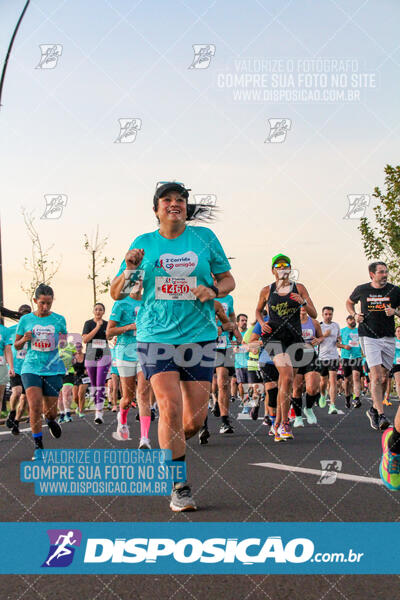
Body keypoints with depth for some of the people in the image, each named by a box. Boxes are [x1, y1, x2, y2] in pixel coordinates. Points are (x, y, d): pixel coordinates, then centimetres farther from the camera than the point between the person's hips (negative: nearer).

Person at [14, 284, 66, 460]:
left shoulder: (59, 319, 4)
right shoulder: (26, 320, 3)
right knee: (34, 405, -19)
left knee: (51, 411, 4)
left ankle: (50, 421, 43)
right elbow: (16, 345, 11)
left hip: (53, 369, 1)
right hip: (31, 368, -1)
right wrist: (24, 339, -10)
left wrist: (64, 342, -6)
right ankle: (38, 446, -7)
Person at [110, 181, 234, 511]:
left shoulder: (204, 237, 7)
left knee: (195, 419, 1)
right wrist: (130, 270, -11)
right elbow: (116, 294, 9)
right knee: (170, 407, -16)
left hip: (199, 336, 1)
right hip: (156, 335, -1)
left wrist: (213, 290, -8)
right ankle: (179, 487, -6)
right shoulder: (144, 243, 7)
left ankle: (167, 451, 34)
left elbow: (228, 279, 14)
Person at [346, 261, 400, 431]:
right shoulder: (362, 290, 1)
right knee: (376, 376, -16)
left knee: (384, 378, 8)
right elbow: (349, 302, 21)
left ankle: (374, 409, 27)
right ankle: (380, 415, -18)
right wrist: (354, 315, 2)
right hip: (369, 337, -3)